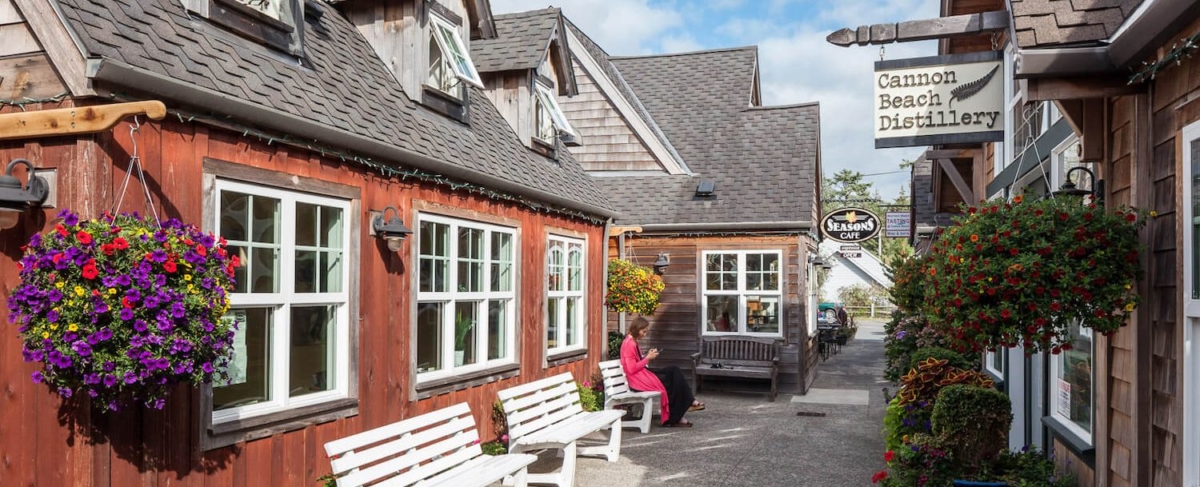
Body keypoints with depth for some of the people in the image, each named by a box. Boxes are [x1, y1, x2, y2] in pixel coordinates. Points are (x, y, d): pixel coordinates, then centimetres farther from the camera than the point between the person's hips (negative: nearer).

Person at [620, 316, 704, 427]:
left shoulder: (632, 342, 13)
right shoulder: (629, 344, -18)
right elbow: (631, 369, -22)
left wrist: (648, 356, 1)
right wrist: (647, 358, -15)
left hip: (643, 372, 10)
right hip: (637, 378, -10)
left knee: (674, 370, -5)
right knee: (673, 381, -12)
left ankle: (689, 402, -10)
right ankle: (675, 418, -3)